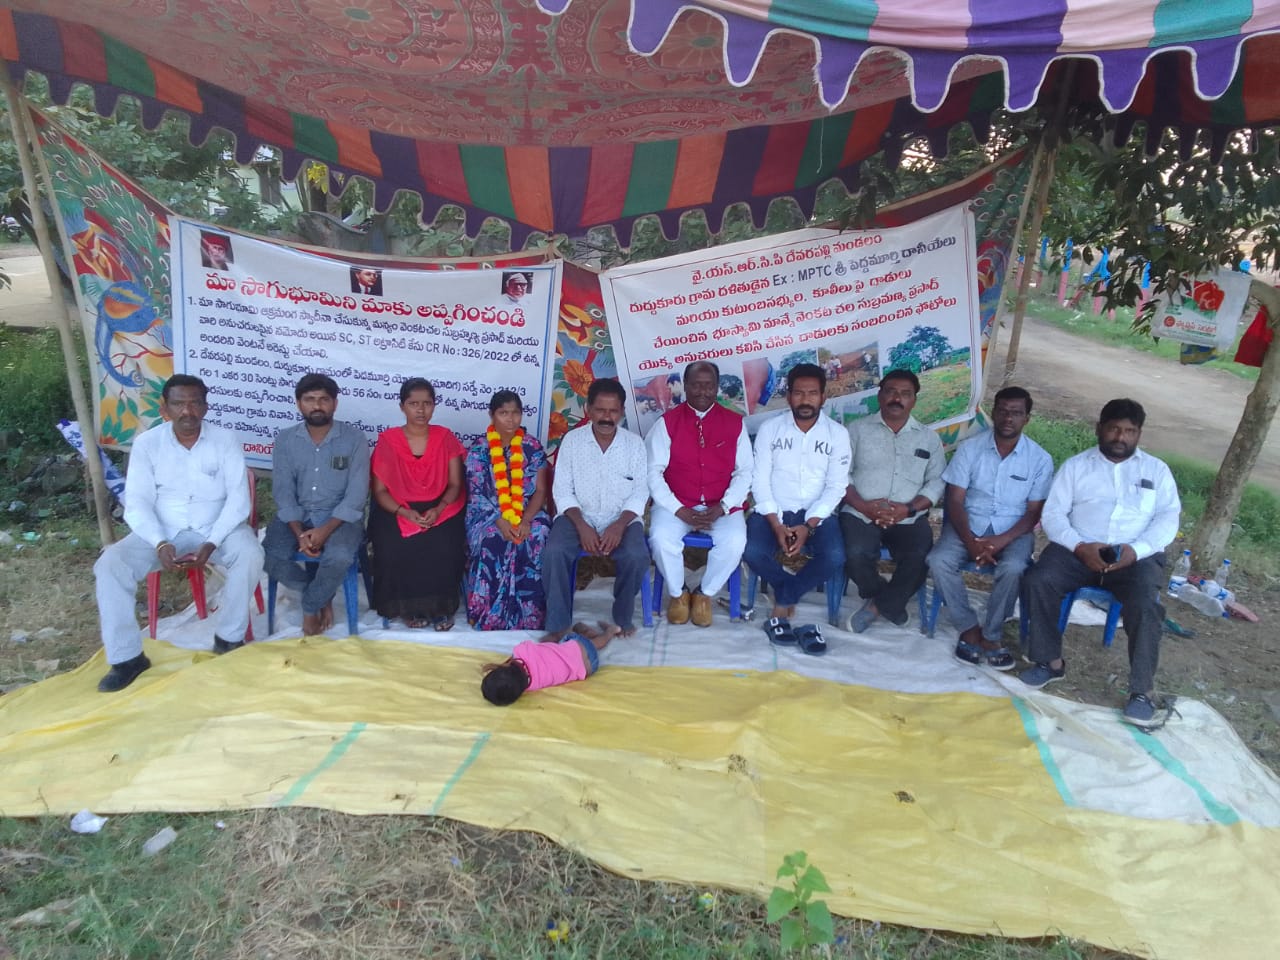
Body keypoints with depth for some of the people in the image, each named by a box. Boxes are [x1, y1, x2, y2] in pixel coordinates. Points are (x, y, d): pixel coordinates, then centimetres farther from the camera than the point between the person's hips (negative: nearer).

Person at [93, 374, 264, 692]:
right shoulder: (146, 444, -2)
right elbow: (137, 504, -6)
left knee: (250, 555, -31)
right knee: (110, 564, -21)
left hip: (217, 528, -1)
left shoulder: (225, 441, -6)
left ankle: (228, 637, -10)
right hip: (162, 532, 2)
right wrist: (160, 543, -24)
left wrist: (211, 544, -23)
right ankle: (127, 657, -9)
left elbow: (238, 499, -11)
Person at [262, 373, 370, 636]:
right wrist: (300, 532, -18)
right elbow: (283, 493, -2)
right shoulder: (285, 440, 2)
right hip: (297, 515, 3)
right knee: (269, 557, -24)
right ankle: (323, 595, 3)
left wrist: (325, 530, -22)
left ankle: (311, 605, -1)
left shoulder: (354, 438, -6)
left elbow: (356, 494, -11)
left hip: (340, 516, -2)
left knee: (340, 557, -33)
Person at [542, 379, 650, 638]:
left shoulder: (634, 443, 0)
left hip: (622, 519, 0)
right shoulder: (572, 440, -1)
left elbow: (640, 493, -2)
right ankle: (558, 624, -11)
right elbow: (562, 491, -2)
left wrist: (619, 525, -19)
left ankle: (623, 618, -3)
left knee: (637, 556, -29)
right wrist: (582, 526, -17)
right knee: (553, 552, -28)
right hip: (579, 516, 0)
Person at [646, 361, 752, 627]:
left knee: (735, 541, -28)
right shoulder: (667, 422, 0)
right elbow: (654, 472, -4)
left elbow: (744, 472, 3)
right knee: (661, 538, -29)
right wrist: (680, 511, -15)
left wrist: (721, 508, -13)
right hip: (676, 505, -1)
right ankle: (677, 594, 1)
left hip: (721, 507, 1)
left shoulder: (735, 423, 5)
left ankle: (705, 594, 1)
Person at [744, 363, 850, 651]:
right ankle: (792, 593, 2)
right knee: (753, 552, -28)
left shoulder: (837, 434, 0)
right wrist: (776, 525, -17)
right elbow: (760, 481, -4)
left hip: (817, 513, 1)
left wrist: (808, 526, -17)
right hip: (774, 511, 0)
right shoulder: (770, 428, -1)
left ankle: (782, 604, -5)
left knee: (834, 557, -27)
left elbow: (836, 487, -3)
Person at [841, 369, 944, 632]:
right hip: (861, 513, -1)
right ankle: (891, 603, -1)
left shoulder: (929, 437, 14)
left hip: (908, 518, 2)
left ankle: (878, 605, -4)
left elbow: (936, 481, 5)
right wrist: (863, 506, -14)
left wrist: (910, 509, -12)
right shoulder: (859, 429, 8)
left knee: (920, 559, -28)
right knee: (857, 555, -30)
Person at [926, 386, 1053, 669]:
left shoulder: (1040, 459, -2)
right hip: (969, 525, 1)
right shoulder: (970, 448, -3)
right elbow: (955, 501, -5)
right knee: (938, 561, -27)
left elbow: (1034, 512, -2)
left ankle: (991, 635, -11)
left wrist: (1001, 541, -19)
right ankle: (969, 628, -10)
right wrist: (971, 542, -20)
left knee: (1012, 568, -33)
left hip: (1013, 530, -1)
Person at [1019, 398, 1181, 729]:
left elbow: (1168, 518, 2)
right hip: (1077, 549, 0)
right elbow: (1053, 513, 2)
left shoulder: (1156, 470, 13)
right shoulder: (1076, 465, 10)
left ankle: (1142, 689, -15)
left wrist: (1136, 549, -18)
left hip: (1137, 555, 0)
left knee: (1146, 604, -30)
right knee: (1037, 581, -26)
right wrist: (1080, 547, -16)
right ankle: (1051, 661, -9)